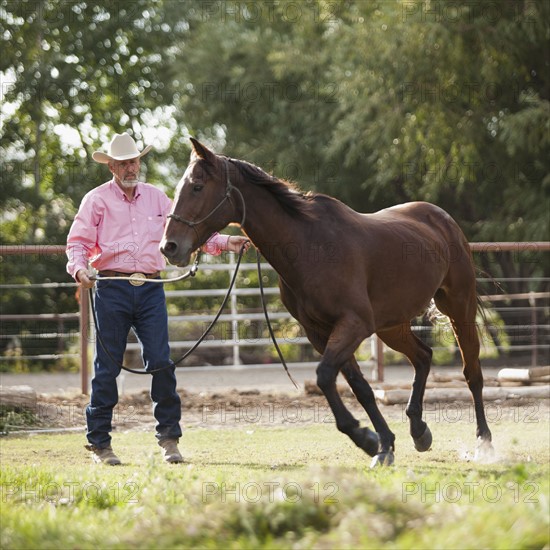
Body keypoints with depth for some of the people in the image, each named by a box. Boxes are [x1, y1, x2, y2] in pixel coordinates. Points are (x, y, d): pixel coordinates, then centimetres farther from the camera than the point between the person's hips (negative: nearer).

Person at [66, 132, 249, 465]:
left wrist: (223, 243, 1)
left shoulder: (157, 198, 14)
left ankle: (169, 437, 5)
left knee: (161, 362, -4)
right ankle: (99, 443, 8)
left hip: (151, 289, 3)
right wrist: (79, 267, -21)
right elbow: (78, 241, -1)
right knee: (107, 367, 1)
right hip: (112, 289, -2)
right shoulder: (97, 200, 4)